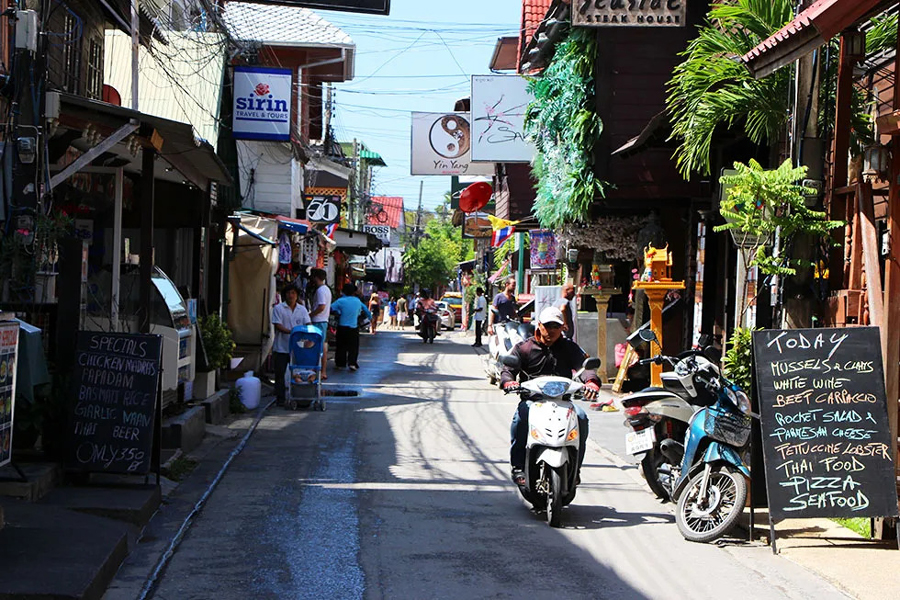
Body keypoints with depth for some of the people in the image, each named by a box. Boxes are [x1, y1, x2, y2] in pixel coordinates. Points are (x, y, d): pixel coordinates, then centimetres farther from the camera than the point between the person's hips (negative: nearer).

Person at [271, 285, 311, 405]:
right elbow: (278, 325, -10)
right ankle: (280, 398, 10)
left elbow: (307, 324, 2)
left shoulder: (302, 309, 8)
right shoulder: (278, 308, -2)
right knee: (280, 373, 2)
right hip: (281, 347, -2)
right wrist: (291, 331, -24)